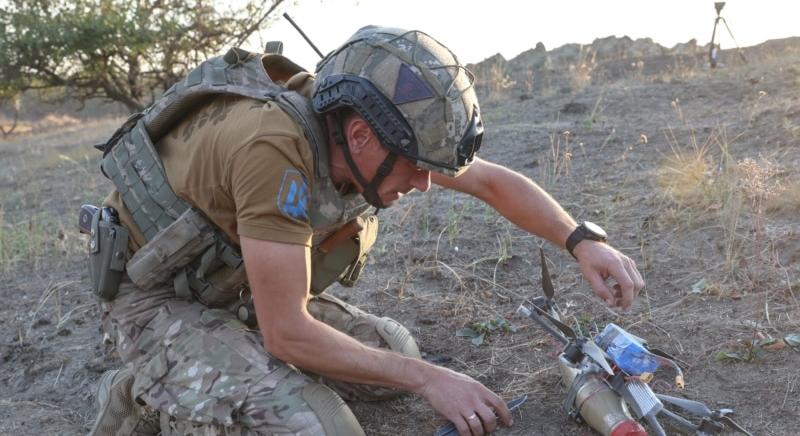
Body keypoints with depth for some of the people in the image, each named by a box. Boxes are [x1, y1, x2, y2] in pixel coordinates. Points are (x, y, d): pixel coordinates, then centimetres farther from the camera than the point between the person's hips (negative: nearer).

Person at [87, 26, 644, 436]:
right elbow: (288, 333, -32)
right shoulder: (273, 145, -37)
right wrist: (428, 380, -25)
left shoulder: (369, 126, -13)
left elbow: (494, 181, 1)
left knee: (396, 351, 8)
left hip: (244, 290, 8)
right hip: (162, 298, -8)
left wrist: (584, 240, -14)